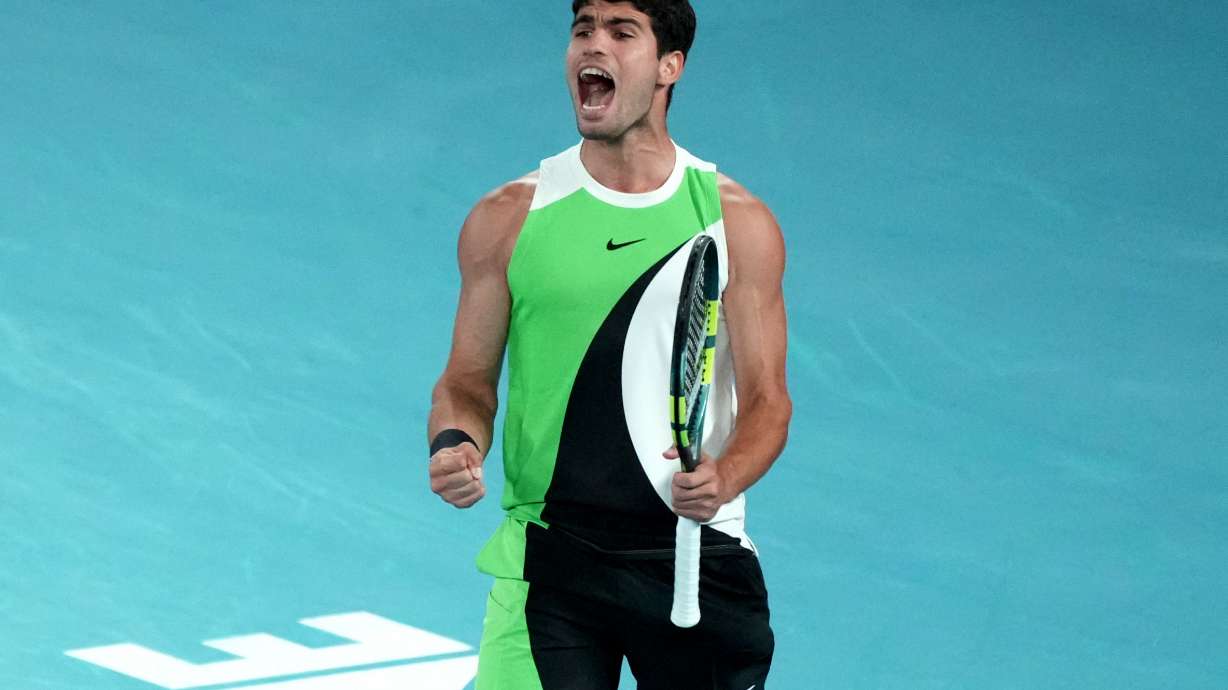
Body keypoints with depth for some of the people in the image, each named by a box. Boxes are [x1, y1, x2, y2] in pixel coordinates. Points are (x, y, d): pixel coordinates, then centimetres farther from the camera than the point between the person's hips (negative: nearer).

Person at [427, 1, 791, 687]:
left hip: (694, 550, 0)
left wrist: (724, 478, -19)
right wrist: (457, 444, -14)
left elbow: (766, 399, 2)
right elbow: (468, 383, 9)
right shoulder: (507, 218, 5)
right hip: (549, 554, 0)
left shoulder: (738, 221, 3)